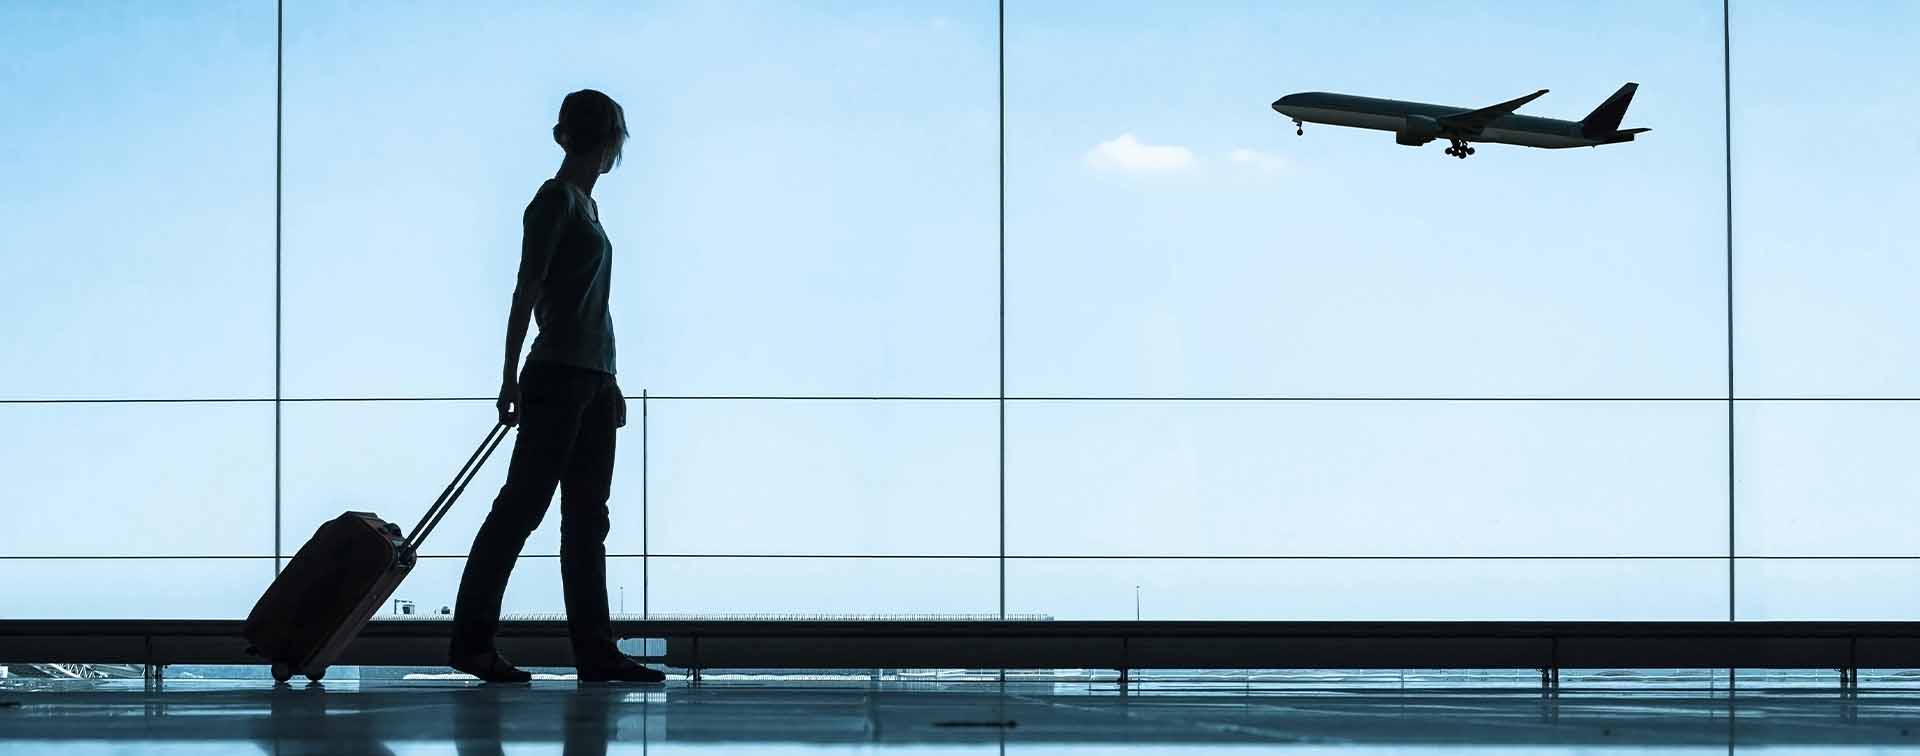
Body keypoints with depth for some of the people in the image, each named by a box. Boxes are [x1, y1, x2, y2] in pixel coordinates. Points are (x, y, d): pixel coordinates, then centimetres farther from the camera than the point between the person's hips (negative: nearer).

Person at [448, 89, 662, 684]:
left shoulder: (584, 204, 18)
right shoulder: (556, 199, -8)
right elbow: (528, 291, -12)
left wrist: (610, 383, 22)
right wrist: (511, 379, -15)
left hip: (591, 378, 9)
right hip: (557, 374, -9)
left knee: (587, 518, 6)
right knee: (522, 504, -8)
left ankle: (595, 652, 6)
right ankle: (471, 642, -4)